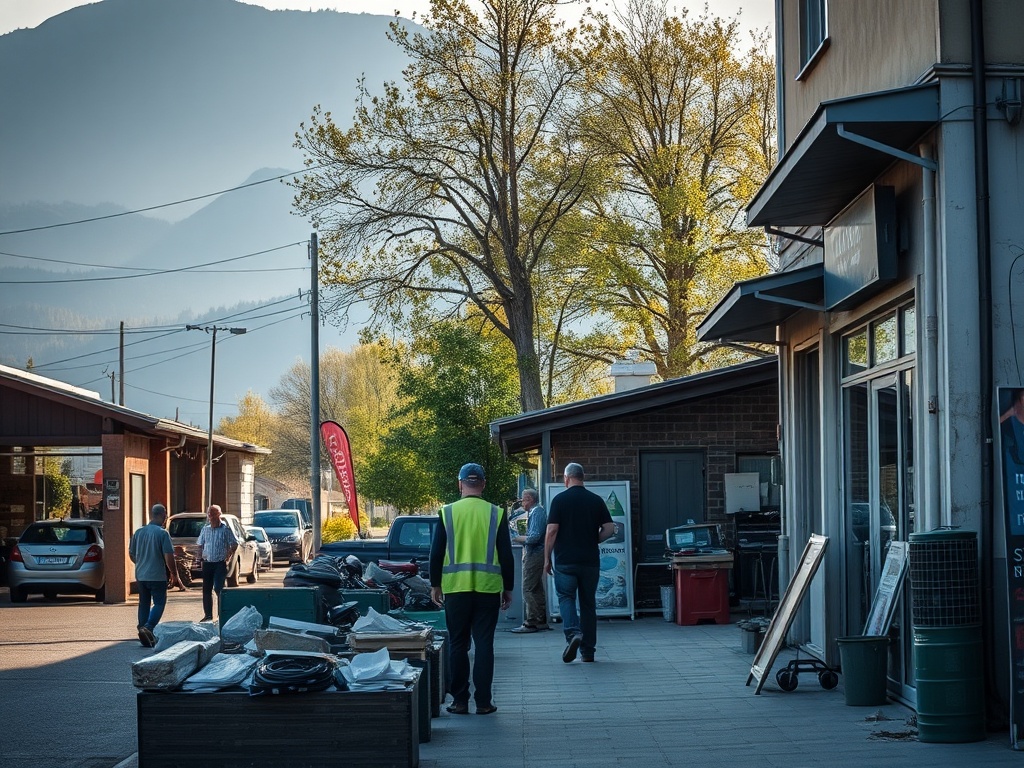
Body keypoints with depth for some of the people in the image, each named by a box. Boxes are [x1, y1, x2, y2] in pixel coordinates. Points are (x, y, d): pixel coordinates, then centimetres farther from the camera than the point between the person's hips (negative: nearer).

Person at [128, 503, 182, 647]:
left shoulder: (138, 532, 5)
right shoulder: (162, 534, -12)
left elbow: (131, 554, 14)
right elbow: (169, 557, -15)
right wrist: (174, 575, -5)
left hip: (141, 575, 6)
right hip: (157, 576, -5)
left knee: (144, 604, 12)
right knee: (159, 603, 2)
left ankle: (146, 636, 13)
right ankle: (147, 628, -18)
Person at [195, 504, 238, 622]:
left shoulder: (225, 529, -6)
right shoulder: (205, 529, 10)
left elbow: (234, 544, -5)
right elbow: (200, 544, 20)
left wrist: (228, 557, -8)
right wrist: (200, 555, 6)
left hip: (220, 563, -6)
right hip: (207, 563, 6)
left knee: (218, 589, -11)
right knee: (206, 590, 8)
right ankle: (208, 615, 15)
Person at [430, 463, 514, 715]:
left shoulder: (447, 513, -1)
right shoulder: (496, 514, -1)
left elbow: (436, 553, 2)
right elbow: (506, 555, 2)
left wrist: (435, 585, 12)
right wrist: (508, 588, 11)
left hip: (456, 589, 0)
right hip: (487, 588, 0)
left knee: (458, 645, 8)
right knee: (484, 644, 4)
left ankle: (459, 701, 8)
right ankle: (483, 702, 3)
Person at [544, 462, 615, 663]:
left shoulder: (559, 500, -4)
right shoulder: (596, 500, 5)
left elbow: (552, 531, -8)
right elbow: (609, 529, 1)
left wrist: (547, 558, 0)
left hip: (565, 560, -3)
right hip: (590, 560, 3)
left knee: (566, 597, 4)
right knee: (588, 603, 10)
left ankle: (573, 633, -22)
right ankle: (588, 650, 12)